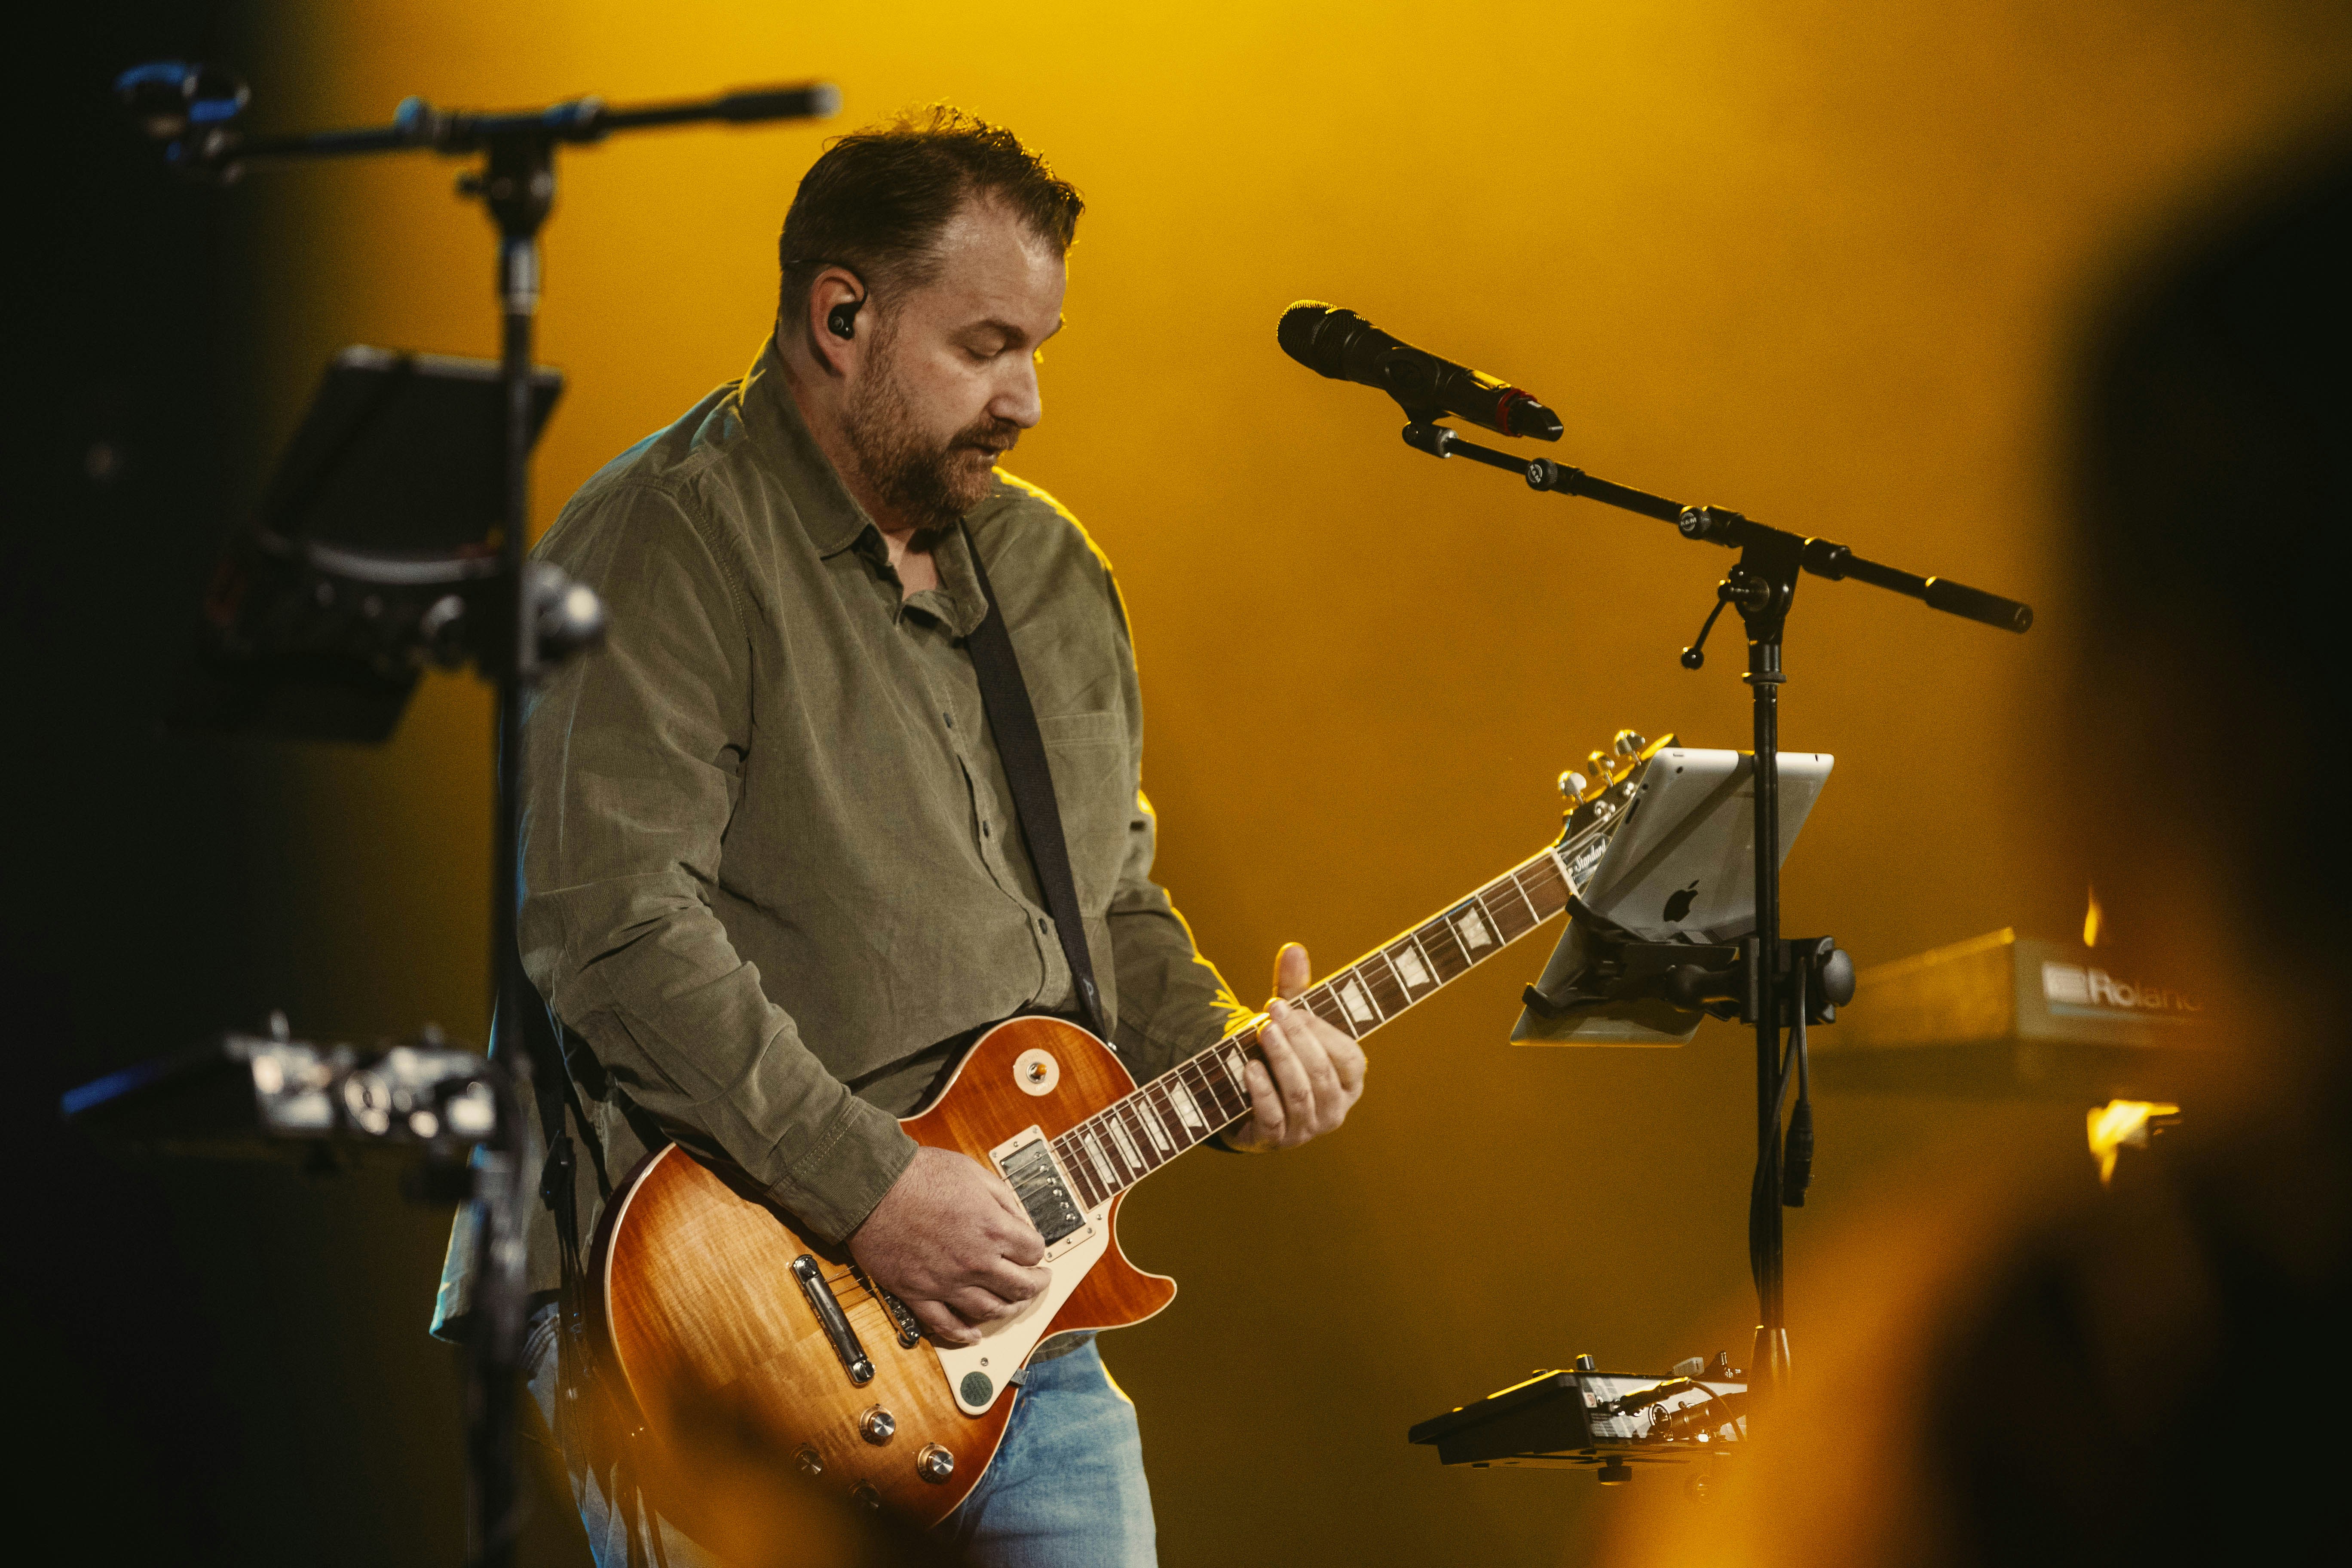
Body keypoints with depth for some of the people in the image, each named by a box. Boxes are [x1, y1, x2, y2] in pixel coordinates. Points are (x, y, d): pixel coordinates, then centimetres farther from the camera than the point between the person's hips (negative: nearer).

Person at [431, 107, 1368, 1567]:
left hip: (1017, 1315, 7)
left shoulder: (1054, 572, 16)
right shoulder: (667, 546, -11)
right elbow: (612, 922, -21)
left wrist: (1224, 1058, 6)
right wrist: (866, 1187, -21)